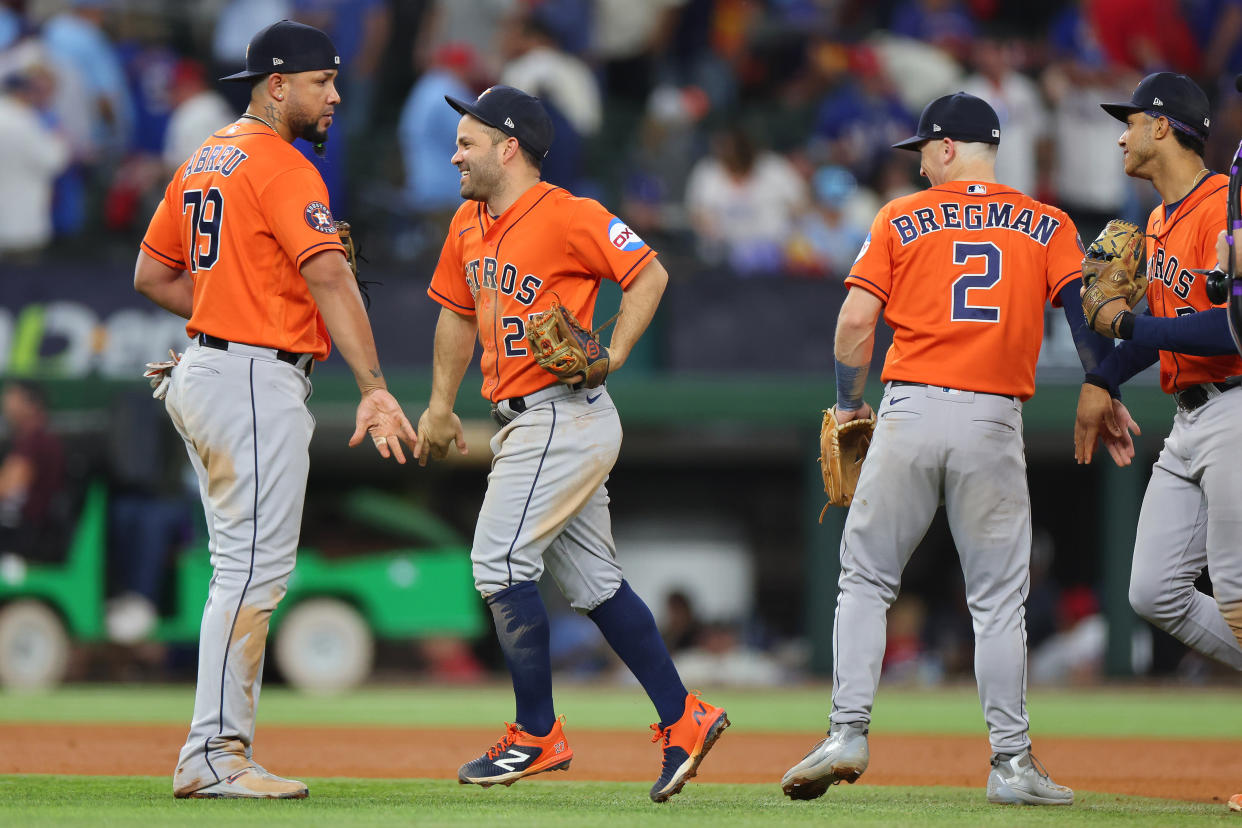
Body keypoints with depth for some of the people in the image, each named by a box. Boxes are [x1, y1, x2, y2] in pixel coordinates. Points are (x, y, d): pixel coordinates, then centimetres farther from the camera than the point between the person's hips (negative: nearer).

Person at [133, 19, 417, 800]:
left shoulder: (202, 163, 15)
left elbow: (152, 274, 20)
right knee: (254, 568, -10)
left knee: (248, 570, 13)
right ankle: (216, 756, -12)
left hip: (204, 375, 10)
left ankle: (222, 757, 13)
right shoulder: (283, 168, -14)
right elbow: (329, 276, -25)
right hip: (258, 382, -10)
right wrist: (374, 386, -33)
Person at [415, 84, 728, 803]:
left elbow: (650, 274, -12)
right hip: (527, 422, 9)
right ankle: (683, 719, 15)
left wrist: (610, 357, -19)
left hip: (566, 414, -9)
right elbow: (458, 312, 24)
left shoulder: (567, 216, -13)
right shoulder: (468, 225, 13)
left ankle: (538, 737, -3)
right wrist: (441, 407, 20)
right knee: (594, 582, 10)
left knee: (502, 565, -11)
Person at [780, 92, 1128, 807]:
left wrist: (848, 403, 13)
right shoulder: (1046, 226, 8)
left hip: (910, 411, -1)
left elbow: (857, 319, 0)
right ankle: (1012, 763, 2)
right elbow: (1087, 316, -1)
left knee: (866, 580, 9)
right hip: (995, 422, 1)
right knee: (998, 599, 5)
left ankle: (849, 734, -3)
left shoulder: (903, 220, 6)